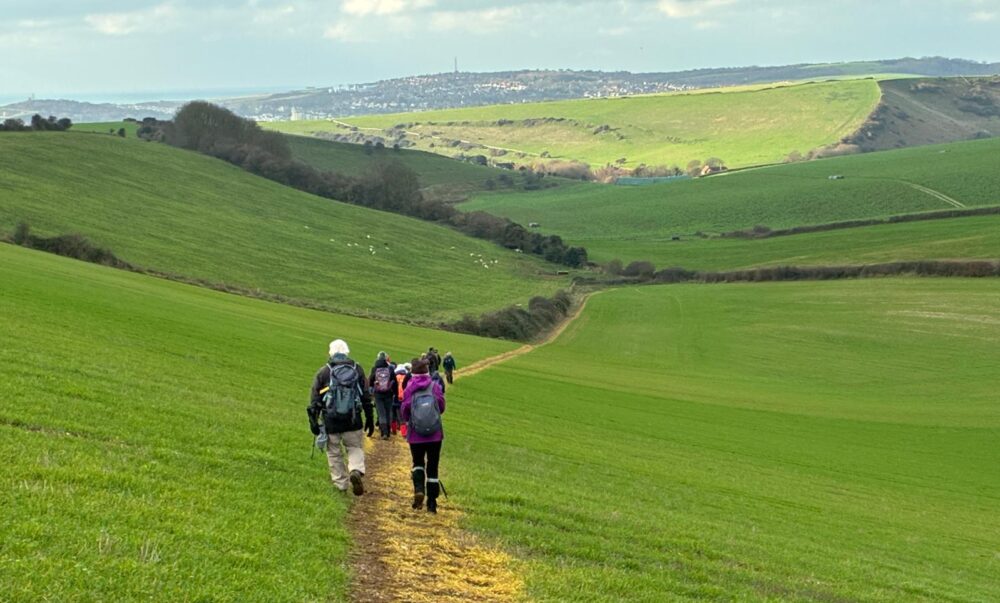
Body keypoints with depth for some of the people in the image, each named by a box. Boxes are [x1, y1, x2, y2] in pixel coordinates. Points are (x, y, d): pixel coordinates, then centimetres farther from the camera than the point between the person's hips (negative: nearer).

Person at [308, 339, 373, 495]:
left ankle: (340, 483, 12)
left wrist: (313, 420, 3)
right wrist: (369, 419, 12)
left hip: (331, 421, -1)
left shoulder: (323, 371, 1)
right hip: (353, 420, 1)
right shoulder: (357, 369, 5)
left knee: (334, 452, 11)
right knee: (355, 447, 12)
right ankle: (356, 471, -16)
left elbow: (315, 398, 0)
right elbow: (366, 396, 7)